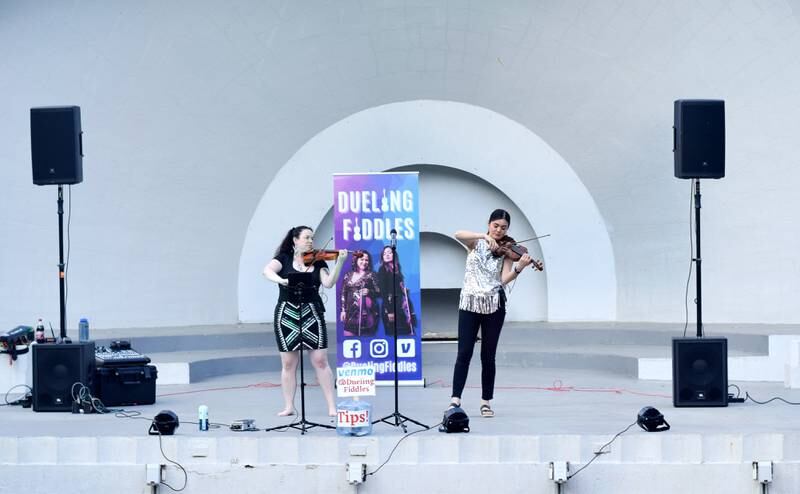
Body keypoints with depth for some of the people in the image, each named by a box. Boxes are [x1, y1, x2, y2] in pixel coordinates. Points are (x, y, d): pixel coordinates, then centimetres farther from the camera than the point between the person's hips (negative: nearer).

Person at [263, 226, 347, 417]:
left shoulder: (318, 262, 8)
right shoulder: (284, 259, 5)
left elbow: (328, 283, -6)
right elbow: (267, 270, -13)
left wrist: (339, 262, -17)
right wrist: (281, 280, -33)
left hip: (312, 314, 0)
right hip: (287, 314, 0)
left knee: (320, 361, -4)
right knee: (288, 363, 4)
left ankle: (331, 407, -2)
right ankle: (288, 407, 13)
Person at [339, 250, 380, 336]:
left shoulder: (371, 275, 2)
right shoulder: (348, 275, 10)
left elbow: (379, 292, 1)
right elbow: (344, 294, 13)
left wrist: (369, 291, -18)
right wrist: (343, 310, 8)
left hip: (367, 312, -3)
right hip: (351, 313, 3)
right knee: (348, 337, -4)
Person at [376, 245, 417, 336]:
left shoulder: (397, 269, 17)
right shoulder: (382, 270, -2)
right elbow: (383, 291, -10)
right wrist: (389, 311, -18)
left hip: (402, 307, 7)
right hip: (391, 307, -7)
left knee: (406, 332, 2)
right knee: (395, 334, -6)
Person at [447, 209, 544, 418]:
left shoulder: (506, 251, 5)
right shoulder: (476, 243, 4)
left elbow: (505, 279, -10)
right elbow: (458, 235, -18)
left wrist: (520, 268, -28)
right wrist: (485, 236, -29)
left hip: (494, 305, 1)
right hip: (469, 303, -1)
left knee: (488, 356, 4)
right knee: (464, 353, -7)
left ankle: (486, 401, 11)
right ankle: (455, 399, -7)